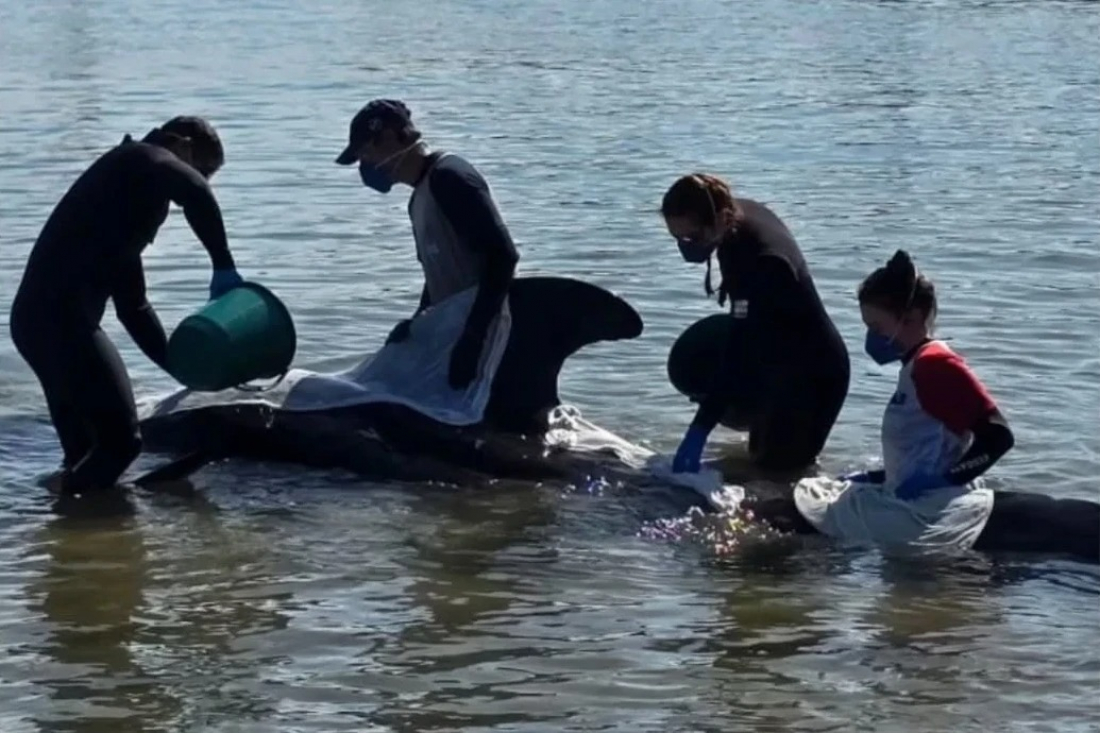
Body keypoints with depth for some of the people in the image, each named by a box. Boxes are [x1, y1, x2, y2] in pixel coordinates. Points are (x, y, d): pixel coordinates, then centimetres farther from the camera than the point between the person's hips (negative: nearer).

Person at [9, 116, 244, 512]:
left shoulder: (136, 184, 27)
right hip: (60, 317, -10)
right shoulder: (140, 162, 2)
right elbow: (196, 193, -23)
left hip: (40, 315, 10)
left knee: (85, 439, 19)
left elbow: (132, 305, 30)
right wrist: (224, 267, -14)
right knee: (120, 437, -4)